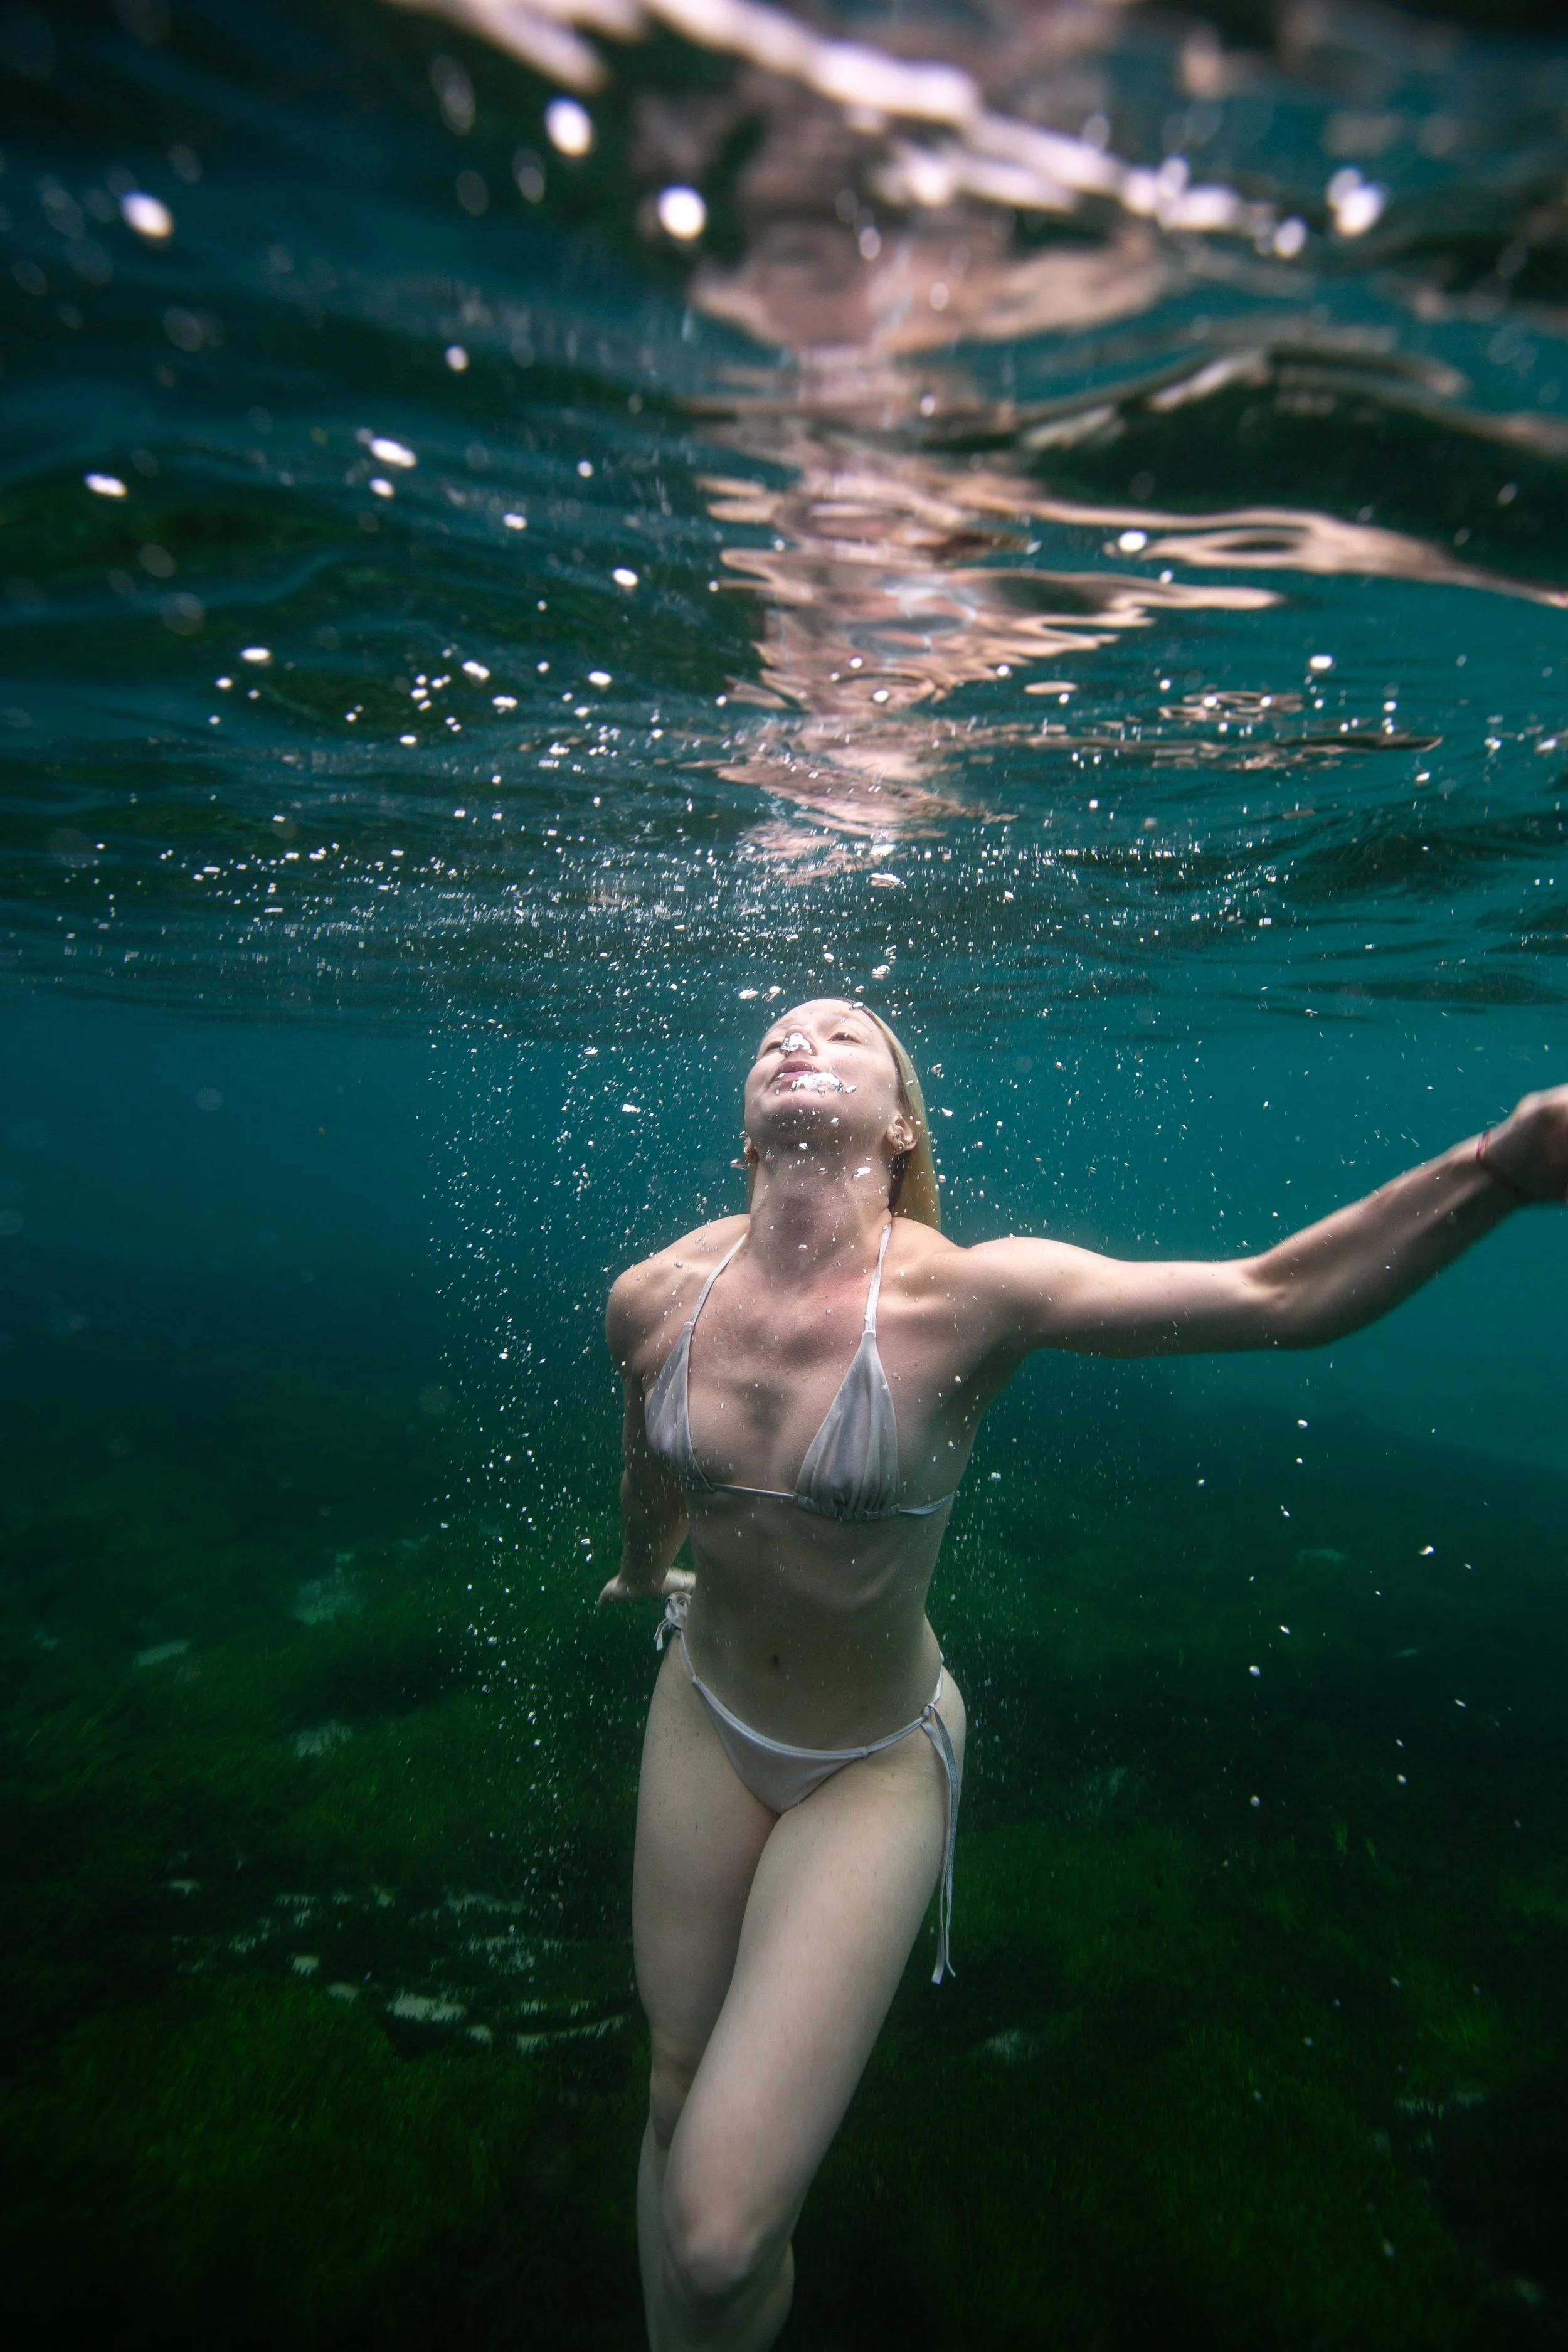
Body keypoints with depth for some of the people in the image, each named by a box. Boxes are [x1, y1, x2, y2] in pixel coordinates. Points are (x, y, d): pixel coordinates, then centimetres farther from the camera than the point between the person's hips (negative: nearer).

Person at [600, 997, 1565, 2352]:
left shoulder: (963, 1296, -25)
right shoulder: (652, 1299, -13)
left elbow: (1277, 1297, -28)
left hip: (875, 1766, -3)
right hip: (702, 1718, 4)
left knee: (719, 2239, -3)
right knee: (676, 2094, 22)